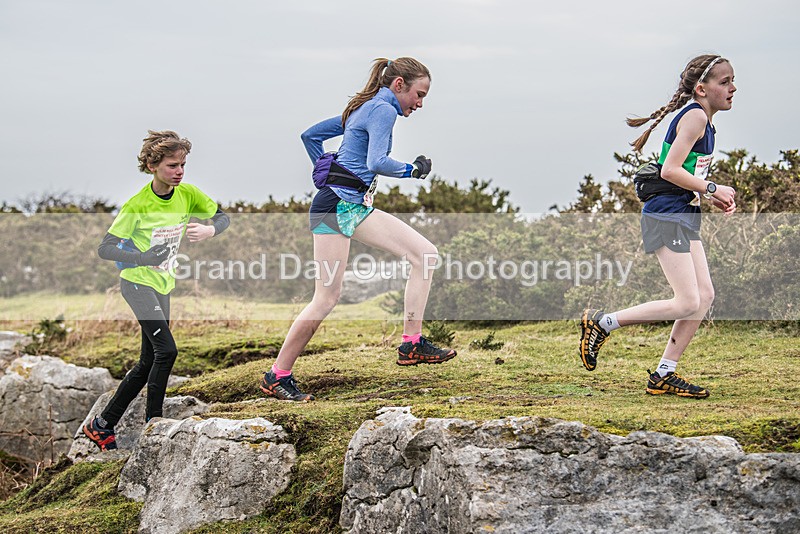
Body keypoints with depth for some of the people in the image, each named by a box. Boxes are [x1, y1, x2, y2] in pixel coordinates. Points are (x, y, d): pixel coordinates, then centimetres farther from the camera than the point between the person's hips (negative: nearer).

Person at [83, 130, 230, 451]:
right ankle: (153, 424, -8)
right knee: (166, 349, -21)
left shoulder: (187, 194, -5)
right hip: (137, 283, -7)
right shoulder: (138, 205, -20)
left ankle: (102, 426, 17)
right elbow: (104, 249, -18)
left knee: (148, 363, 8)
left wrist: (210, 230, -16)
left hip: (162, 287, 7)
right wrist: (143, 258, -33)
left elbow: (223, 217, 8)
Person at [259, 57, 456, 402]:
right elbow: (377, 162, -22)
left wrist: (328, 171, 28)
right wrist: (412, 170, -7)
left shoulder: (364, 108, 20)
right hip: (336, 205, -10)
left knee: (424, 254, 0)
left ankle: (411, 344, -3)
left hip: (356, 207, 10)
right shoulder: (383, 109, -8)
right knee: (327, 297, -9)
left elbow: (310, 135, 25)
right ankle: (277, 376, 0)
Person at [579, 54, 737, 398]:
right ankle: (601, 323, -1)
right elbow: (670, 170, -22)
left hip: (684, 217, 10)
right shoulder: (695, 116, -14)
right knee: (687, 303, -11)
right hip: (666, 217, -10)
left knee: (705, 296, 6)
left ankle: (664, 375, 10)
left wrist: (712, 198, 9)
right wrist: (713, 189, -14)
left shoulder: (702, 120, 16)